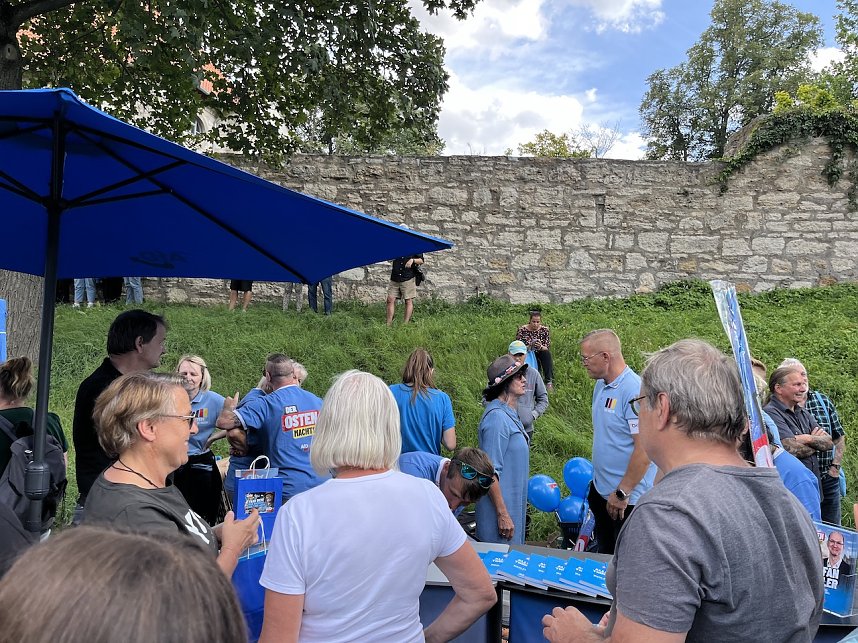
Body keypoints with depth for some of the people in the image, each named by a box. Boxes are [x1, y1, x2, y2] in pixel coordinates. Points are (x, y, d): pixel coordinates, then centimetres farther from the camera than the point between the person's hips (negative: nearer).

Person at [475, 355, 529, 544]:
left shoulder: (509, 414, 9)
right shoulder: (497, 417, -21)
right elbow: (490, 472, -23)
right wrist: (503, 514, -22)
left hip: (513, 505, 9)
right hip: (502, 509, -9)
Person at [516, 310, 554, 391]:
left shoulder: (545, 330, -2)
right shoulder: (522, 330, -6)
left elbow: (547, 349, -6)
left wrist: (540, 347, -31)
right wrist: (528, 347, -30)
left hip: (539, 356, 3)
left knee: (547, 354, -31)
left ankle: (549, 382, -30)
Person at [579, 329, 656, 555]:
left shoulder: (635, 391, -23)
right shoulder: (600, 385, 5)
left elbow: (644, 449, -25)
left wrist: (621, 493, -20)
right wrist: (597, 477, 14)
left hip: (627, 498, -8)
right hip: (600, 491, 8)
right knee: (604, 555, 21)